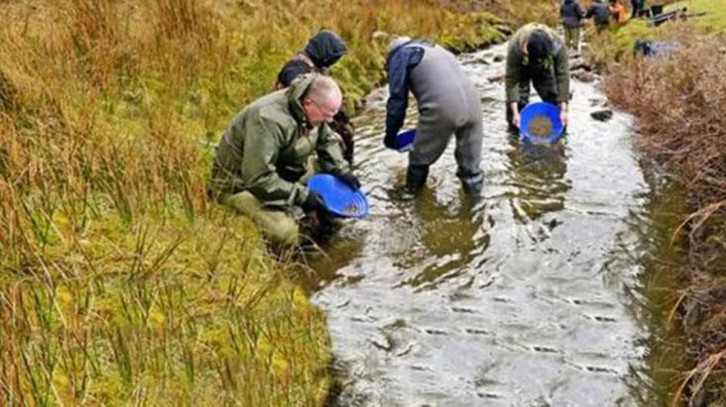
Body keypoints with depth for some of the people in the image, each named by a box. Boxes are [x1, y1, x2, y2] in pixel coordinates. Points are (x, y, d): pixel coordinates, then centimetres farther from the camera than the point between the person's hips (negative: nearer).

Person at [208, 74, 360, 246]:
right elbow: (258, 180, -35)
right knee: (285, 233, -30)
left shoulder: (311, 111, -7)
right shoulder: (269, 120, -34)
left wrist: (342, 171, 0)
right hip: (241, 184, -9)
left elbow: (327, 140, 15)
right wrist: (301, 195, -30)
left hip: (281, 176, 9)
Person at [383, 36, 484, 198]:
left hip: (442, 107, -6)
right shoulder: (434, 49, 36)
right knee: (470, 157, 21)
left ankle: (412, 188, 37)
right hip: (471, 101, 6)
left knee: (421, 154, 19)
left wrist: (390, 134, 17)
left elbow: (397, 98, 8)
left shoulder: (399, 55, 16)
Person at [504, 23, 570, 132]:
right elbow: (511, 81, -37)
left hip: (544, 69, 2)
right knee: (519, 97, -15)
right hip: (521, 69, -2)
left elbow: (563, 76, -33)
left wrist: (563, 109, -35)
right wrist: (515, 113, -40)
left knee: (553, 95, -7)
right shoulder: (515, 48, -41)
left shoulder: (558, 46, -38)